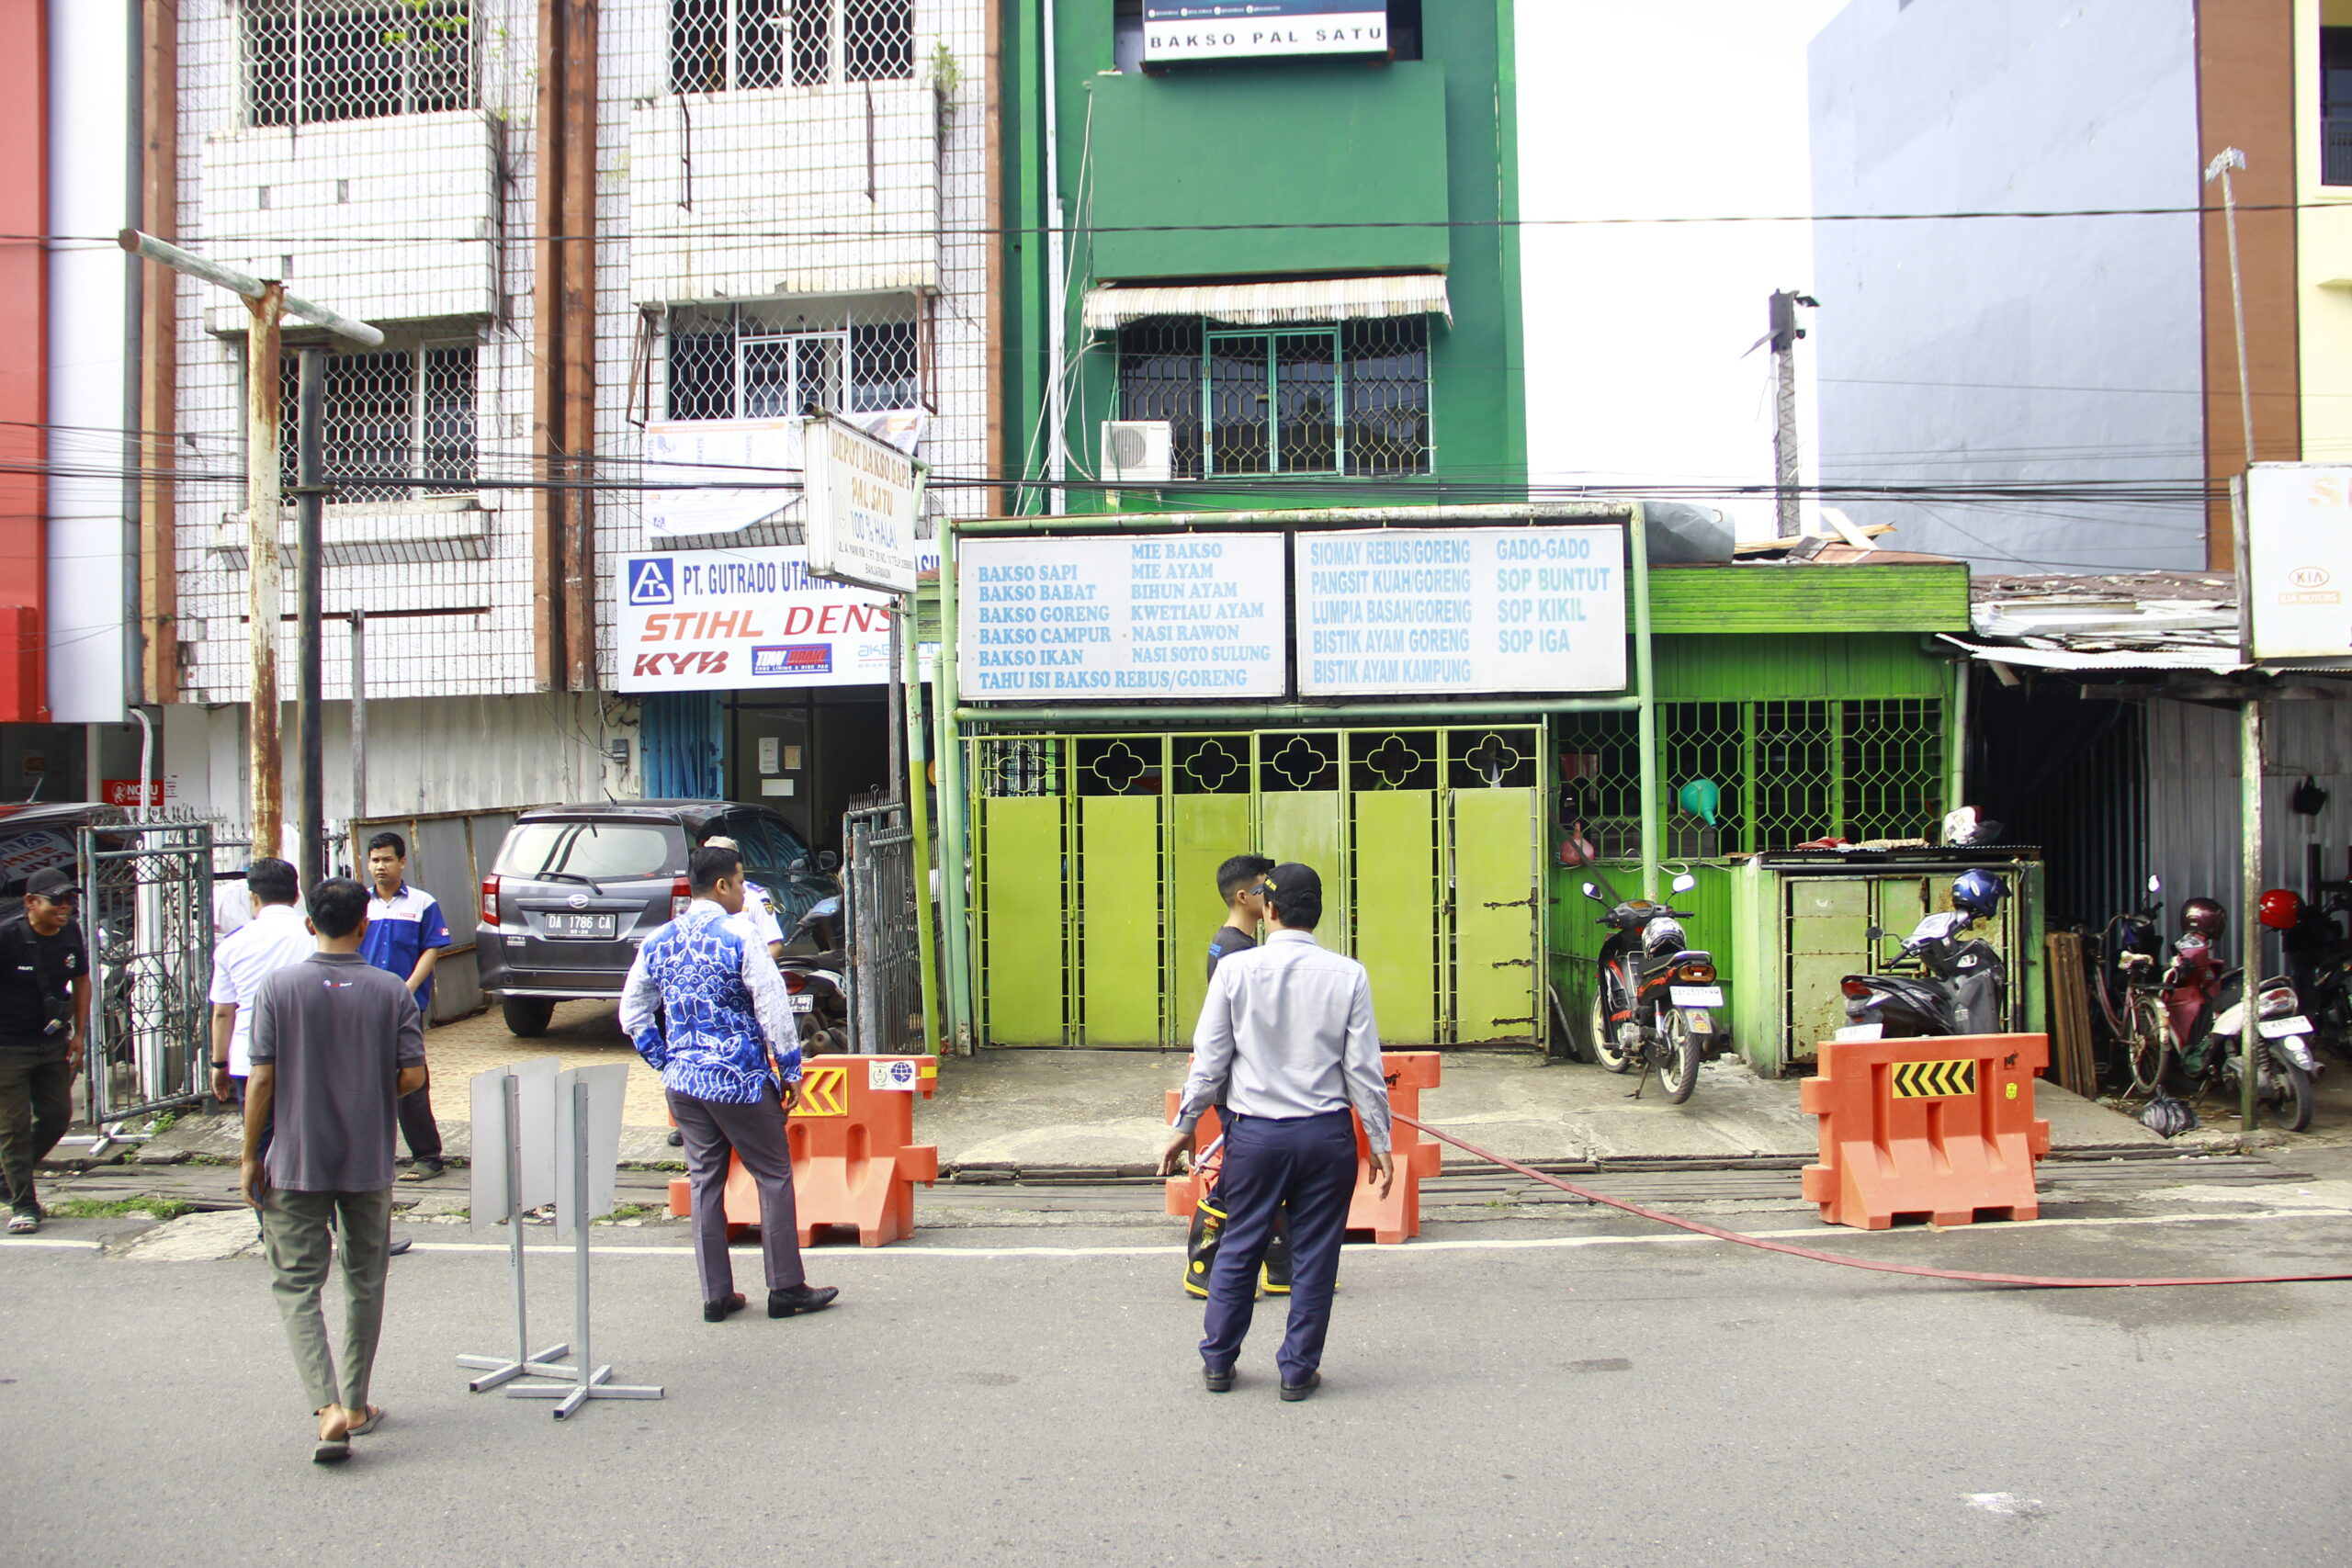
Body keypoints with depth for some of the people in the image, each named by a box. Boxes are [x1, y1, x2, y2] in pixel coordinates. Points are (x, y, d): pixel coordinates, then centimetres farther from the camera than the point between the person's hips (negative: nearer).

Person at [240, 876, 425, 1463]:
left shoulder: (279, 987, -8)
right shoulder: (391, 992, -5)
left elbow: (261, 1078, -9)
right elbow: (412, 1075, -8)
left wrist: (250, 1157, 0)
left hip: (296, 1162, -1)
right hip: (368, 1163, 2)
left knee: (296, 1285, 4)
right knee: (364, 1283, 16)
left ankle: (327, 1408, -11)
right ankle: (356, 1404, 24)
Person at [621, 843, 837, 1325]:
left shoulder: (657, 943, 5)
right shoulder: (738, 940, -13)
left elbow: (632, 1014, 11)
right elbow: (773, 1011, -14)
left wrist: (667, 1063, 16)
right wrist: (791, 1071, -5)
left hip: (683, 1082, 6)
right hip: (740, 1081, -6)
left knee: (704, 1181, 12)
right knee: (774, 1177, 6)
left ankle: (716, 1295, 16)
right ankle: (786, 1288, 11)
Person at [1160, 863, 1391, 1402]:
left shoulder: (1235, 969, -6)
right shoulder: (1348, 975, -5)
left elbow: (1209, 1060, -3)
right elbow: (1364, 1069, -4)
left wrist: (1184, 1126, 9)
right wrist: (1379, 1142, 6)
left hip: (1255, 1132, 0)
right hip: (1327, 1134, 0)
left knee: (1239, 1249, 14)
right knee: (1314, 1255, 11)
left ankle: (1218, 1362, 25)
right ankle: (1298, 1370, 18)